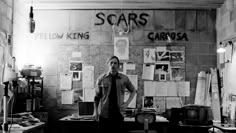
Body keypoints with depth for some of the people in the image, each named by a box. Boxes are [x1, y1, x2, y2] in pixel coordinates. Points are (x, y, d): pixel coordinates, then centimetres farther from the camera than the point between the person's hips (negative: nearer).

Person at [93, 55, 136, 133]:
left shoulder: (124, 78, 1)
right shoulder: (101, 79, -1)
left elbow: (133, 91, 15)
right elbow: (97, 96, 5)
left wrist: (127, 103, 4)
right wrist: (95, 111, 2)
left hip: (118, 113, 1)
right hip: (104, 113, 0)